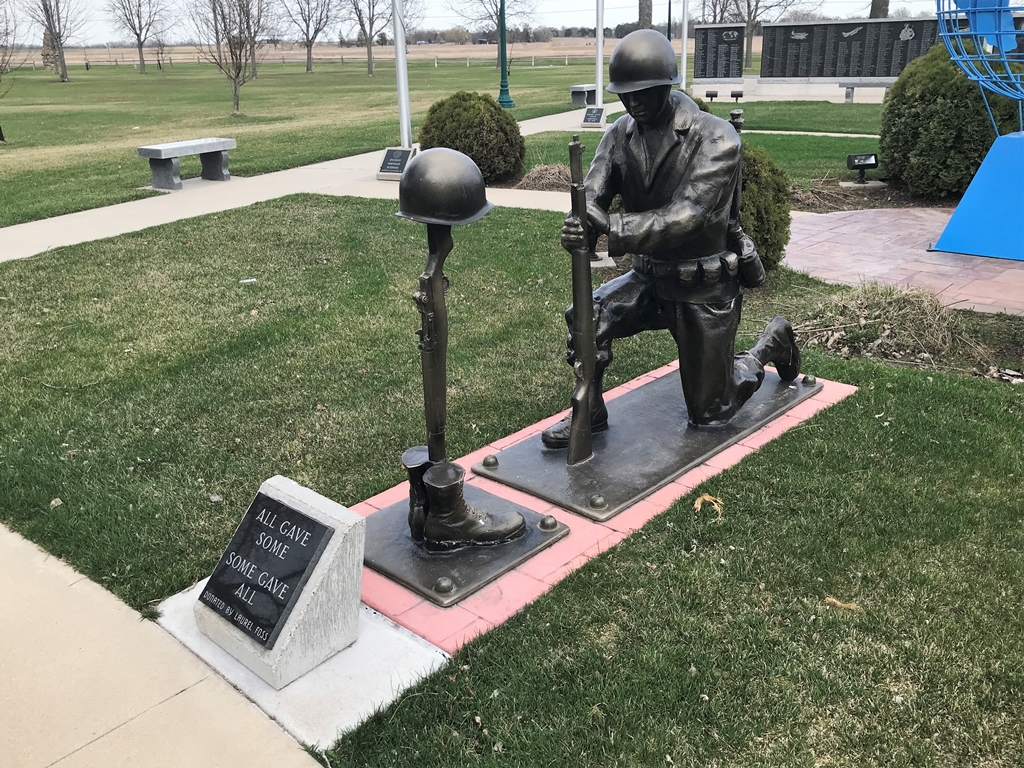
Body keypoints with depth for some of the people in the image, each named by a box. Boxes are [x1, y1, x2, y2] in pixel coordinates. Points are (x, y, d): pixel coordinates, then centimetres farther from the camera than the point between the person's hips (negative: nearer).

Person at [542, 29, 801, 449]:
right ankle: (589, 413, 0)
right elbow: (593, 194, -14)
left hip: (705, 290, -4)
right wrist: (579, 224, -40)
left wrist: (610, 226, -45)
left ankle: (771, 342, 35)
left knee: (708, 411, 7)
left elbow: (684, 217, -32)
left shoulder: (716, 139, -21)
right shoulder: (620, 135, -5)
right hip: (649, 277, 4)